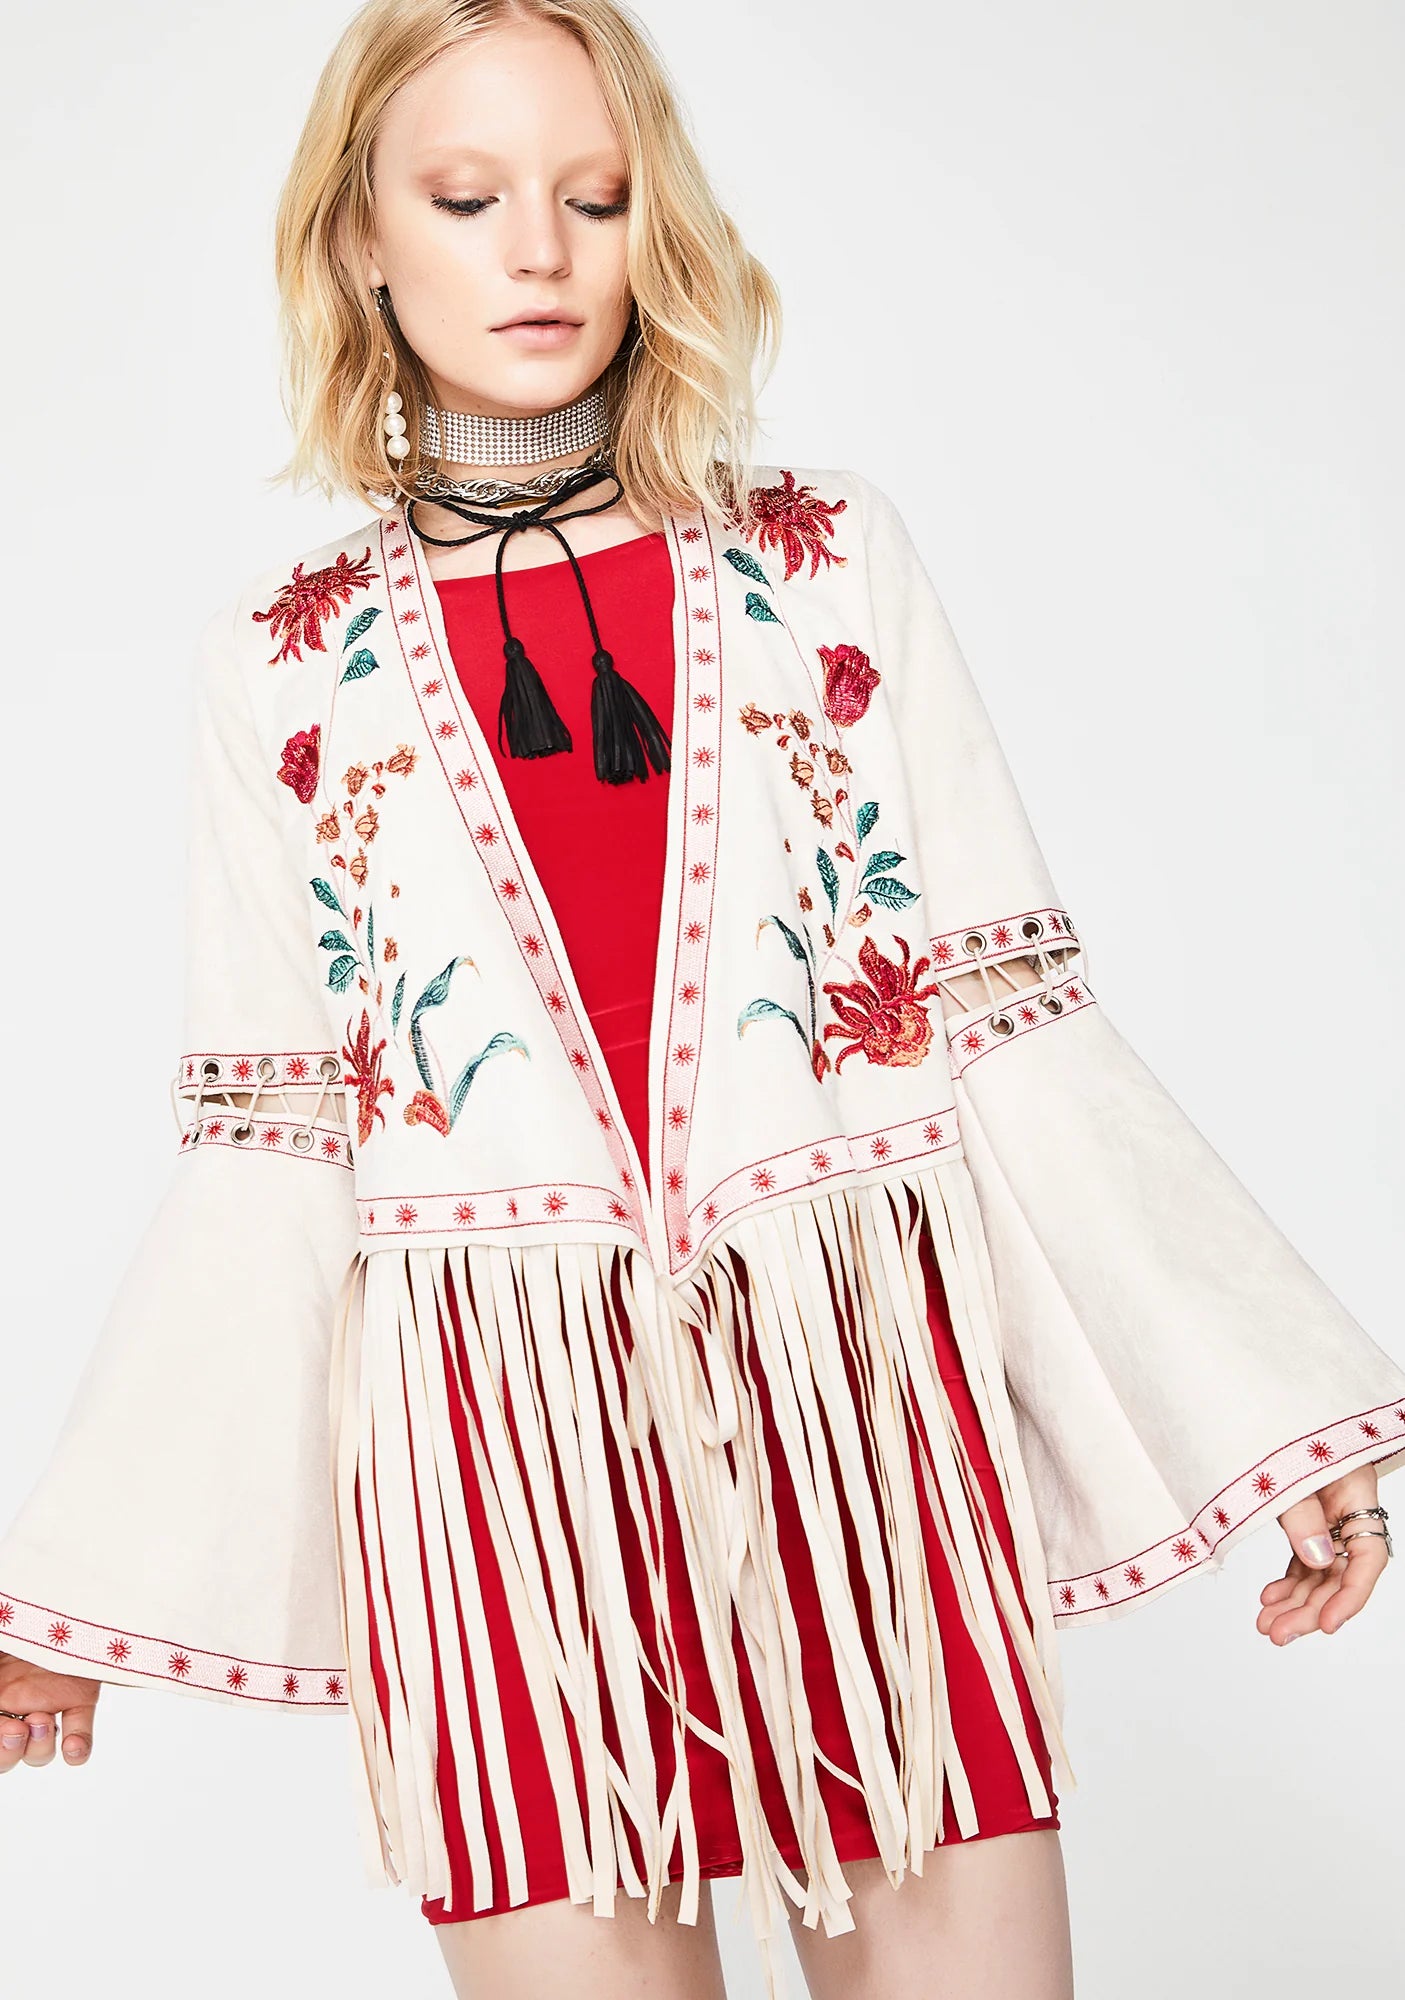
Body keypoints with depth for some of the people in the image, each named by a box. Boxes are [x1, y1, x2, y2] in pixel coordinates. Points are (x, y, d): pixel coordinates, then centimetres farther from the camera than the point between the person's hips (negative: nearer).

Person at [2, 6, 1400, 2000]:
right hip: (503, 1445, 0)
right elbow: (265, 1164, 6)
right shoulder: (285, 663, 5)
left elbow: (1025, 1033, 3)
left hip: (866, 1397, 1)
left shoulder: (831, 555, 5)